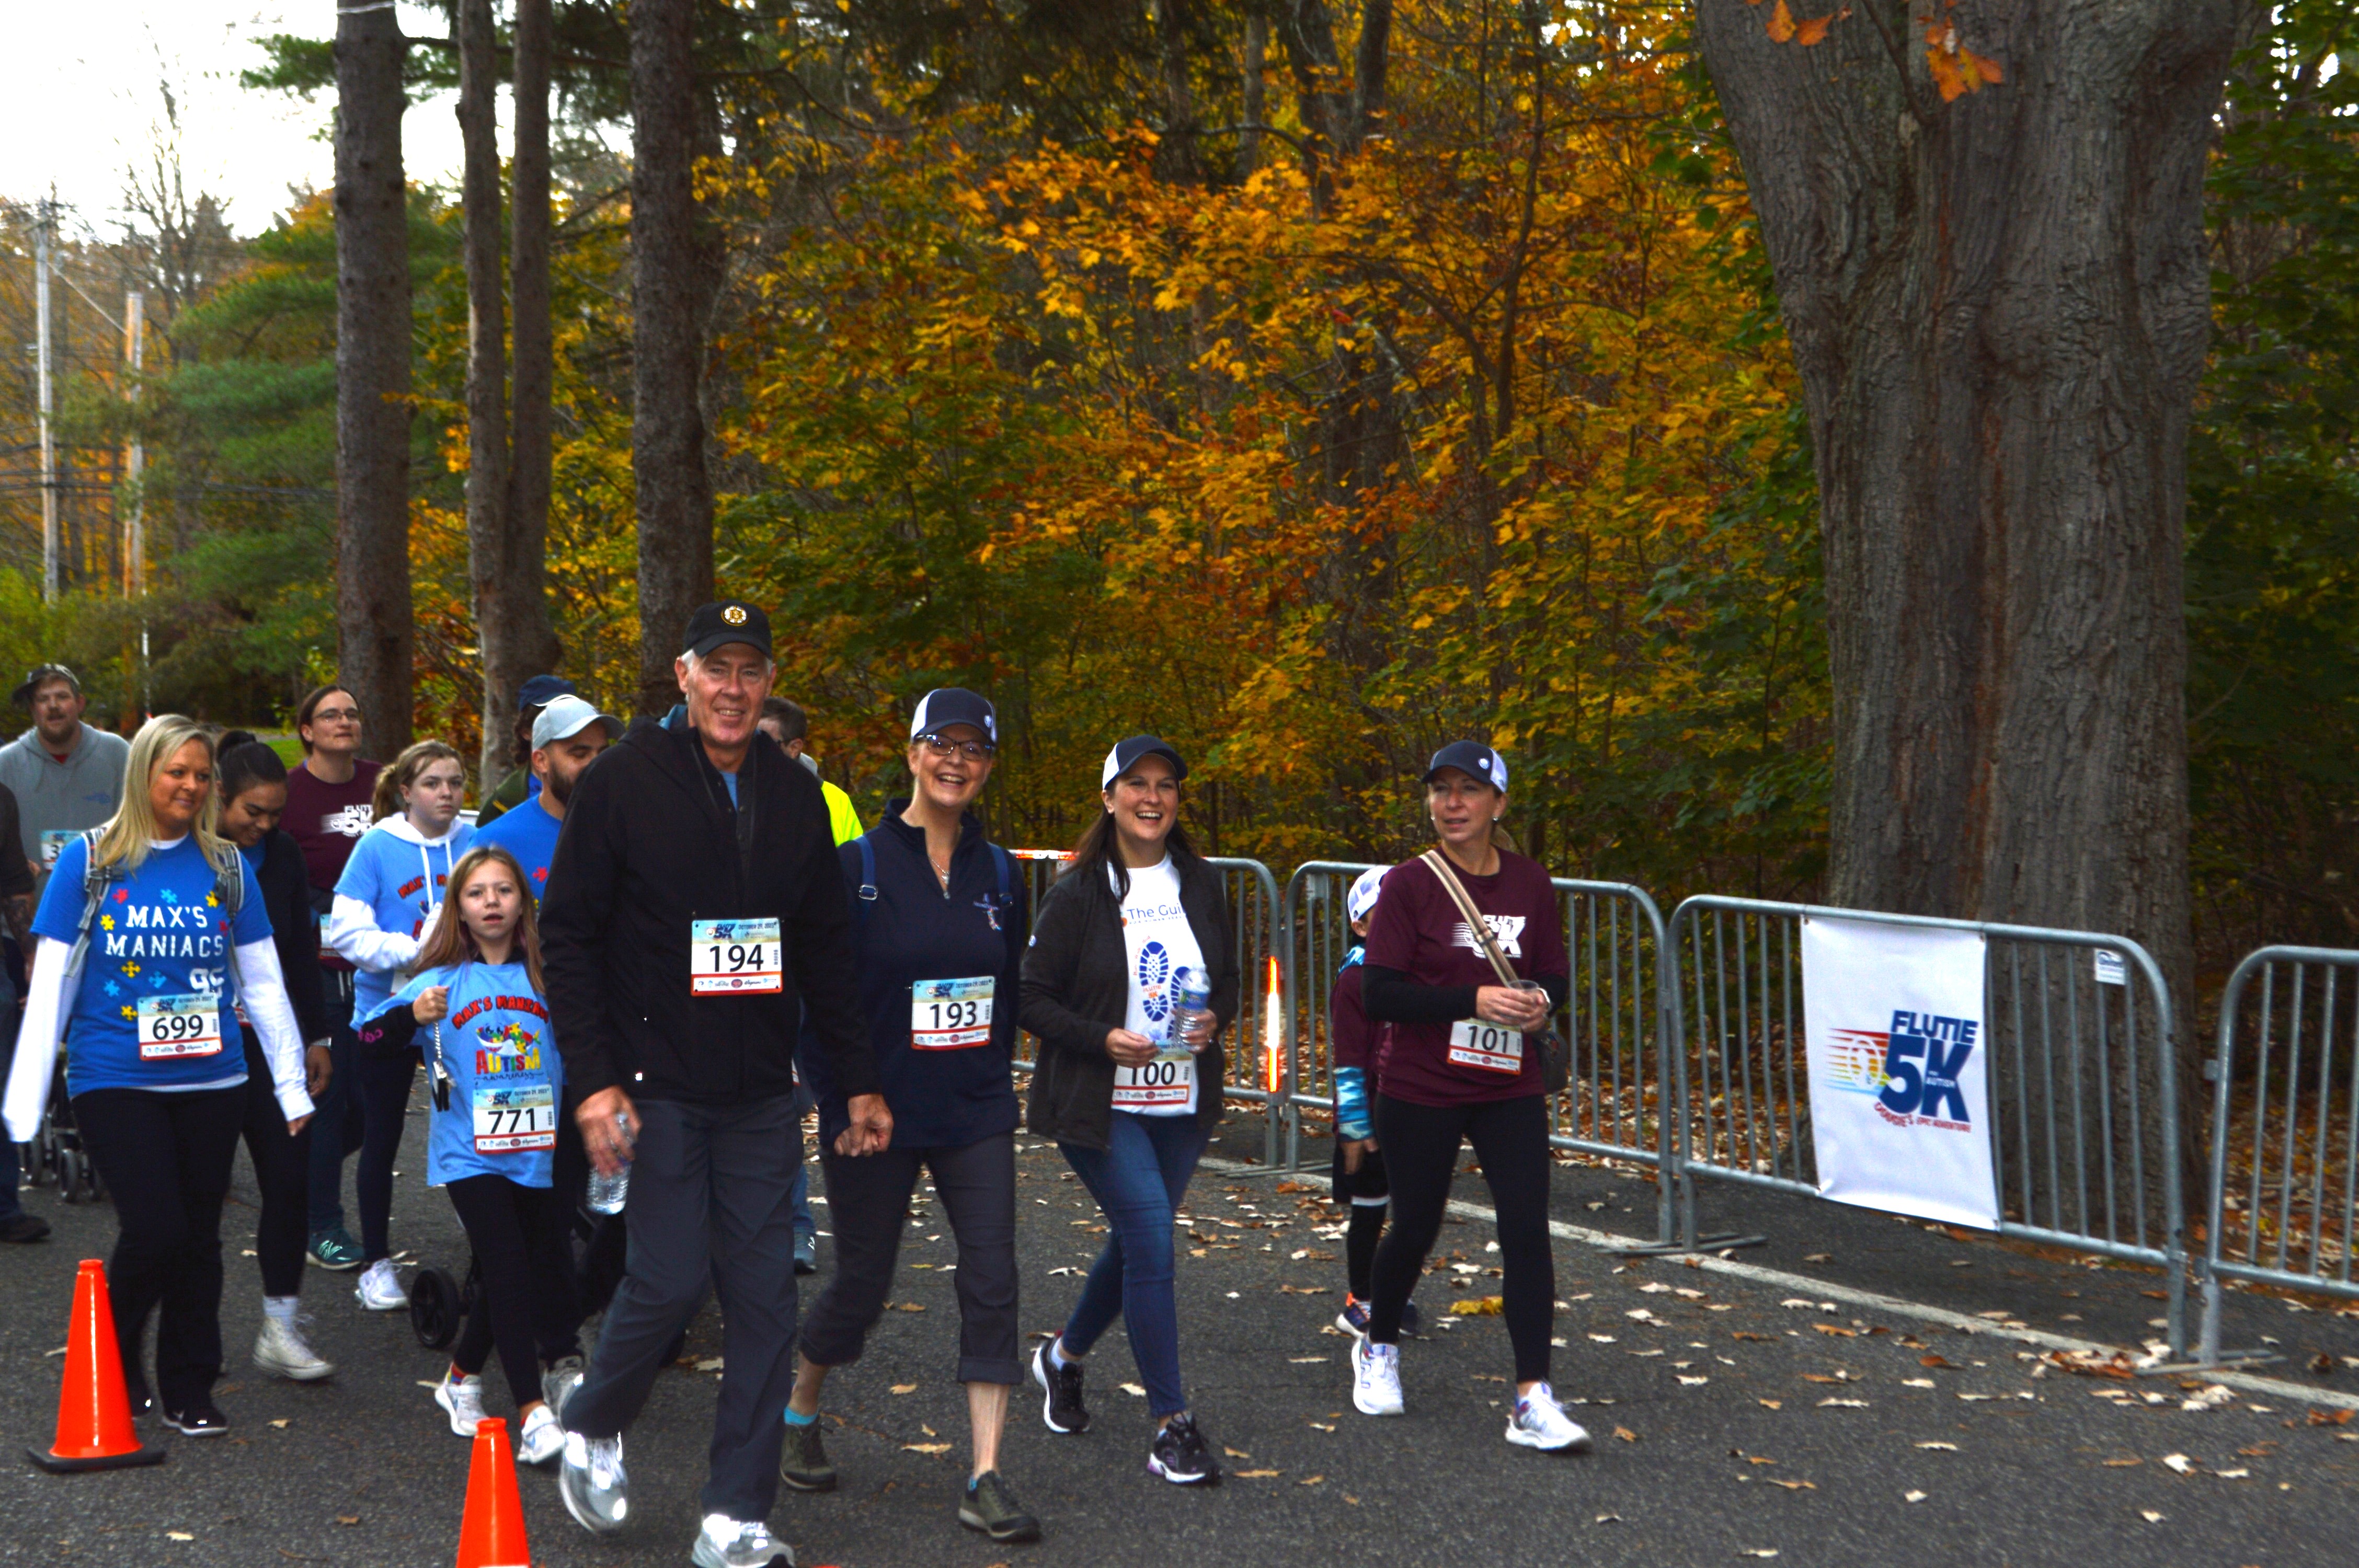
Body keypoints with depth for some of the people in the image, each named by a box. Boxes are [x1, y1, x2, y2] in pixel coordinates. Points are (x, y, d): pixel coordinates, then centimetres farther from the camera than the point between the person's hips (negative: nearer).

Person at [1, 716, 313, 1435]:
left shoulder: (226, 865, 6)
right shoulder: (89, 860, -1)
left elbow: (263, 982, 9)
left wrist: (292, 1084, 7)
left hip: (211, 1081, 3)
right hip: (114, 1081, -3)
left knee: (199, 1238, 7)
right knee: (154, 1229, -11)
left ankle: (189, 1389, 22)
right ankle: (114, 1368, 17)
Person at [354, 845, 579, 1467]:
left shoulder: (545, 980, 4)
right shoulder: (443, 982, 0)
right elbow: (370, 1038, -5)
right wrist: (413, 1014, -22)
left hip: (537, 1153, 3)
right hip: (469, 1154, -3)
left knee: (542, 1269, 11)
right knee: (507, 1269, -13)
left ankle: (462, 1376, 34)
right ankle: (532, 1413, -12)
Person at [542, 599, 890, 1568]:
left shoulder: (795, 798, 10)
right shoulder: (625, 784, -4)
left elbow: (824, 953, 15)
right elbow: (567, 935, -4)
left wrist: (858, 1081, 12)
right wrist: (593, 1079, -12)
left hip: (759, 1097, 4)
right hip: (656, 1088, -4)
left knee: (765, 1297, 2)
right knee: (671, 1279, -7)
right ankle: (592, 1429, 24)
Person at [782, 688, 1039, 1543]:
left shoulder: (996, 872, 6)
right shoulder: (858, 866, -7)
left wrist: (992, 1076, 12)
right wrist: (833, 1096, -10)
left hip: (976, 1117, 4)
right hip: (876, 1112, -3)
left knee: (992, 1282, -5)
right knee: (863, 1280, 9)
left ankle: (985, 1481, 0)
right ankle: (799, 1412, 37)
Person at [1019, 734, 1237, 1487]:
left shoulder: (1202, 887, 7)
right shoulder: (1079, 893, -7)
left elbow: (1229, 980, 16)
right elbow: (1033, 996, -6)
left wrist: (1215, 1019, -7)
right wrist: (1104, 1040, -20)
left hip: (1182, 1105, 5)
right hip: (1100, 1105, -5)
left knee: (1134, 1242, 14)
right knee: (1153, 1242, -14)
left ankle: (1064, 1356, 41)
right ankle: (1171, 1425, -5)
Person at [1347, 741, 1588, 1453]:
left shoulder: (1531, 884, 4)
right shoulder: (1410, 884, -8)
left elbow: (1557, 974, 13)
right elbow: (1377, 993, -15)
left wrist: (1540, 1001, -11)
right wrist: (1474, 1001, -25)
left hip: (1509, 1088, 3)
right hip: (1419, 1092, -3)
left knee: (1528, 1230, -8)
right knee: (1415, 1228, 11)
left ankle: (1533, 1402, -4)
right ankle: (1378, 1348, 39)